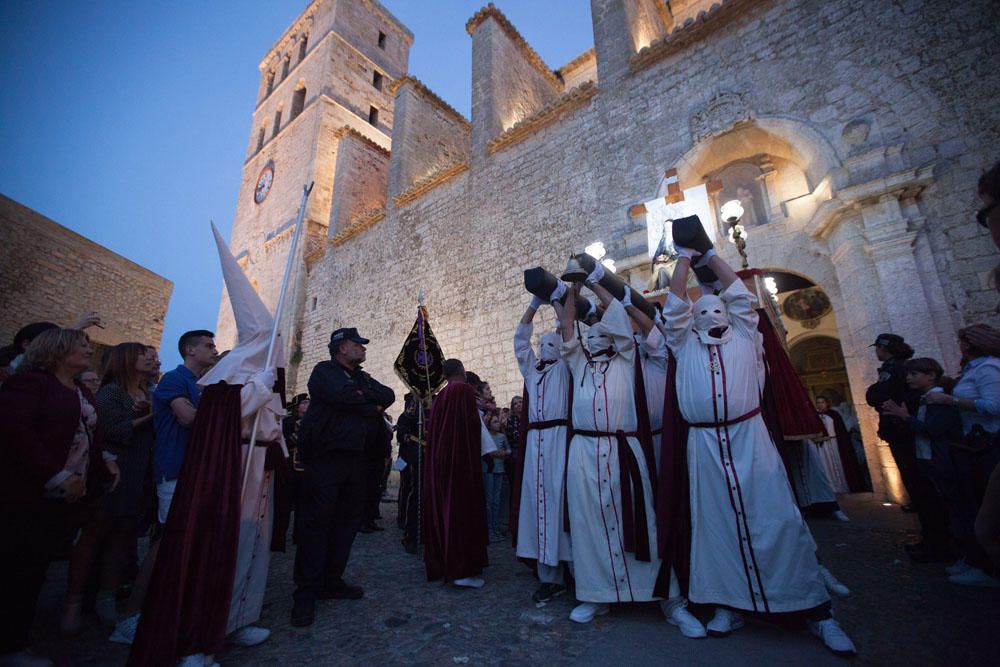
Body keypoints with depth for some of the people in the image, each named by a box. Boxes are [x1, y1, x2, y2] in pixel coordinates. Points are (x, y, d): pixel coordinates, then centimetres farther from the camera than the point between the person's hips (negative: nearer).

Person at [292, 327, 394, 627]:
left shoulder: (363, 378, 18)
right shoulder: (324, 371, -4)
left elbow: (388, 395, 5)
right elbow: (342, 394, -23)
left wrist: (363, 395, -12)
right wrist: (372, 406, -9)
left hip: (355, 458, 7)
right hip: (325, 456, -7)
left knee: (347, 521, 11)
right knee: (316, 521, -2)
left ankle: (331, 581, 24)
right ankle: (306, 594, 9)